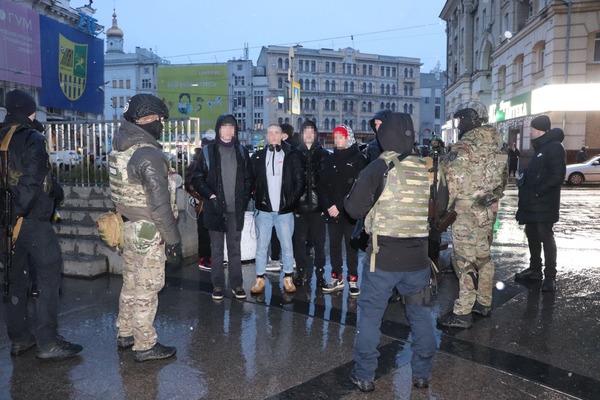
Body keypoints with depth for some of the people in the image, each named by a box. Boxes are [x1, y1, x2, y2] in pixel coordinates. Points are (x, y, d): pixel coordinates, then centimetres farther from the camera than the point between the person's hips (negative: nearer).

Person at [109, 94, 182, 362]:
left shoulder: (119, 149, 5)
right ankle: (145, 345, 17)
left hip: (127, 226, 8)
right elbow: (160, 205, -22)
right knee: (147, 289, 4)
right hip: (148, 232, -8)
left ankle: (126, 334, 36)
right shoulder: (149, 154, -21)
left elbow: (124, 190, 10)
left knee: (131, 282, 20)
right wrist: (173, 240, -16)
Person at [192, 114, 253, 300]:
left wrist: (245, 199, 1)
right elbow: (197, 178, 2)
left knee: (235, 249, 9)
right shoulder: (208, 151, -1)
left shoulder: (242, 152, 6)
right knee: (217, 249, 8)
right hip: (215, 208, -1)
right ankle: (217, 285, 17)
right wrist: (210, 195, -10)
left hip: (236, 209, 2)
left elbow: (248, 179, 12)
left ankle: (237, 284, 17)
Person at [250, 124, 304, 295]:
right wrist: (256, 197, -3)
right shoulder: (258, 156, 7)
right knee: (261, 245, 6)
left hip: (284, 210, -1)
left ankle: (288, 278, 19)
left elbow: (299, 182, 2)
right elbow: (250, 180, 8)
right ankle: (260, 279, 17)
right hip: (263, 210, 1)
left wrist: (291, 200, -6)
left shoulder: (292, 156, 2)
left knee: (287, 245, 6)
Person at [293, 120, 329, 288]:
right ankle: (302, 272, 16)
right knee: (299, 241, 4)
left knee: (319, 242, 5)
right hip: (300, 204, 0)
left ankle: (320, 274, 15)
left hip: (318, 204, 0)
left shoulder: (323, 154, 6)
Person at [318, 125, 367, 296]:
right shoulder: (330, 159, 13)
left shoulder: (358, 159, -1)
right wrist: (328, 205, -7)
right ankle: (337, 279, 18)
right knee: (334, 247, 8)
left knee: (351, 247, 2)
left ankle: (353, 280, 10)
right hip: (332, 212, 4)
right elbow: (322, 185, 8)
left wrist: (339, 206, -13)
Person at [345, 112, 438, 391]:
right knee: (420, 315, 18)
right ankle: (422, 374, 29)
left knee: (370, 315, 9)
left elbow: (354, 208, -13)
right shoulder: (427, 169, 2)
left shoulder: (379, 167, -11)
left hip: (383, 256, -3)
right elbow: (441, 207, 16)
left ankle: (364, 376, 19)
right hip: (417, 256, 4)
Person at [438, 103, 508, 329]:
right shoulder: (495, 147, 9)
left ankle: (462, 314, 2)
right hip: (488, 211, 9)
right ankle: (484, 303, 30)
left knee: (465, 262, -4)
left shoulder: (463, 149, -17)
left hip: (468, 214, -9)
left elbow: (451, 182, -19)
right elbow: (503, 179, 16)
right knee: (483, 257, 18)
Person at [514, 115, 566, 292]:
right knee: (532, 235, 15)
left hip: (544, 204, -9)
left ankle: (550, 276, 5)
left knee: (546, 237, -3)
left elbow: (558, 176, -20)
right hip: (532, 203, 9)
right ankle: (535, 269, 27)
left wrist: (538, 191, -20)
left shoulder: (554, 147, -12)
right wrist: (523, 181, 8)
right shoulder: (541, 148, 17)